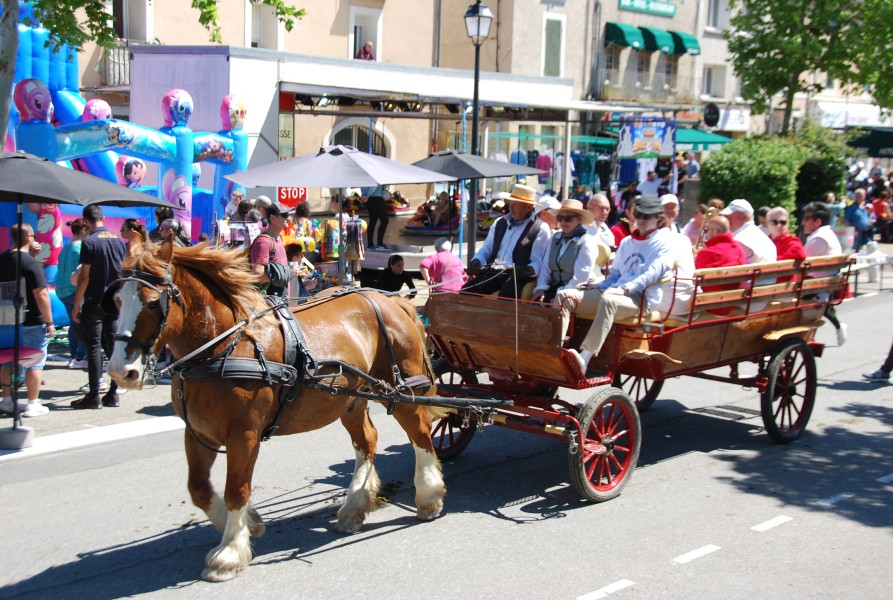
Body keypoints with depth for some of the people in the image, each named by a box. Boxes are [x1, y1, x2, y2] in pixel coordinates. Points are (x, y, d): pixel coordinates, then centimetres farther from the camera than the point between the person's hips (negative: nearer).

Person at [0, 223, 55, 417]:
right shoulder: (31, 263, -18)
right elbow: (41, 295, -21)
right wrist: (49, 322, -16)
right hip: (32, 322, -7)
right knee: (35, 363, 3)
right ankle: (32, 404, 5)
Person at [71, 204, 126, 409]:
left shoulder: (89, 242, -11)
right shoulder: (119, 241, 6)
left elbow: (84, 277, -13)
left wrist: (76, 306, -7)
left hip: (94, 303, -5)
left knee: (94, 348, -1)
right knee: (114, 347, 8)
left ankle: (93, 396, 0)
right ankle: (113, 394, 10)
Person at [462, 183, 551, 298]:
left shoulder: (540, 229, 1)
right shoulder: (500, 222, 20)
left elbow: (538, 263, -5)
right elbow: (487, 249, 24)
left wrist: (525, 270, -27)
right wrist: (477, 261, 1)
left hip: (518, 277, -5)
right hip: (492, 273, 5)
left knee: (505, 297, -37)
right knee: (466, 291, -19)